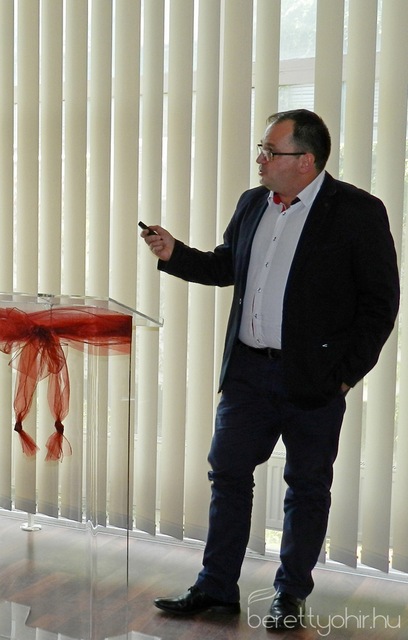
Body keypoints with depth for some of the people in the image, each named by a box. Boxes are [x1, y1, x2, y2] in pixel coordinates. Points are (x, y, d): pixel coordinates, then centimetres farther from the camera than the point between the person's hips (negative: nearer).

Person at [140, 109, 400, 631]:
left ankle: (291, 597, 27)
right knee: (228, 473, 11)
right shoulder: (252, 203, 8)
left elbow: (380, 301, -8)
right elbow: (226, 267, 19)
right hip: (248, 370, 6)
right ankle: (216, 588, 27)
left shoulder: (358, 212, -9)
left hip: (313, 379, -5)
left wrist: (347, 372, -11)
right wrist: (174, 253, 4)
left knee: (307, 486, 10)